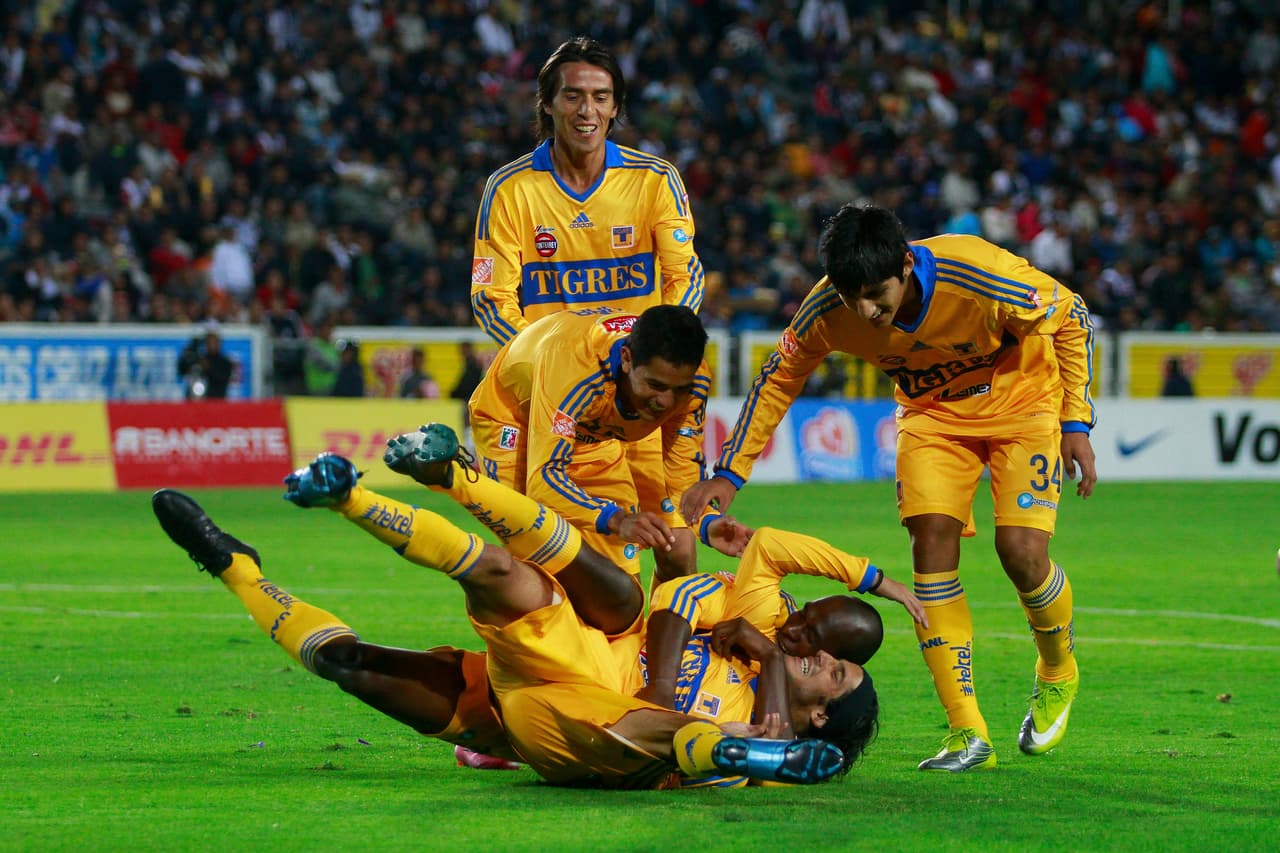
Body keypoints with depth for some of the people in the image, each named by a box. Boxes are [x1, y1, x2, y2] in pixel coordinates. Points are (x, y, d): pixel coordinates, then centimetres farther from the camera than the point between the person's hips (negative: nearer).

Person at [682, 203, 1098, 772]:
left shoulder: (983, 277, -36)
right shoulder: (827, 310, -25)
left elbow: (1071, 318, -16)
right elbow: (777, 381, -6)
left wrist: (1076, 425, -16)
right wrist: (729, 473, -11)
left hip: (1021, 400, -3)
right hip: (933, 413, 3)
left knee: (1021, 551, -17)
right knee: (931, 543, -15)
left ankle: (1058, 673, 17)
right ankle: (968, 734, -11)